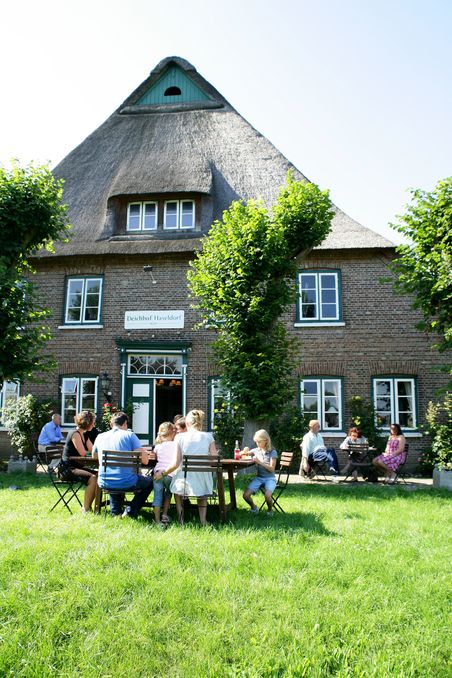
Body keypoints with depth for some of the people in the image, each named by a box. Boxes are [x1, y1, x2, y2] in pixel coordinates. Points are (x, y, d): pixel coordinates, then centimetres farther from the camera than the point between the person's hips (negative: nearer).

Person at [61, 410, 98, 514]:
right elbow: (83, 453, -20)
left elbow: (93, 450, 11)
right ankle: (85, 509, -16)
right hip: (67, 468, -9)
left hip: (76, 467, 9)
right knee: (92, 478, -26)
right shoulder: (75, 434, -14)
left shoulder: (83, 435, 16)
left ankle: (89, 506, 0)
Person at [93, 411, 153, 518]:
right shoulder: (129, 435, -6)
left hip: (104, 484, 5)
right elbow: (145, 460, -10)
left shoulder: (100, 437, 7)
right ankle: (131, 511, 12)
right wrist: (144, 451, 11)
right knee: (149, 481, 25)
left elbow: (94, 455, 27)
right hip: (127, 484, -5)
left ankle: (115, 511, 32)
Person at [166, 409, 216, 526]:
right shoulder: (208, 437, -1)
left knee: (176, 490, 34)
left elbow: (176, 464, -7)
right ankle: (203, 520, 23)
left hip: (184, 480, -1)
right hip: (203, 482, 2)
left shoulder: (180, 437, -4)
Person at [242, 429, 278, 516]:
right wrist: (245, 451, -7)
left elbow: (271, 469, -11)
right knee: (245, 495, -19)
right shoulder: (256, 450, 7)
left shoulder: (272, 452, -4)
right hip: (258, 477, 4)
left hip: (270, 478, -4)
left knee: (267, 495, -32)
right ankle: (253, 507, 14)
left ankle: (270, 509, 2)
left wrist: (259, 462, -19)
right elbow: (240, 455, 15)